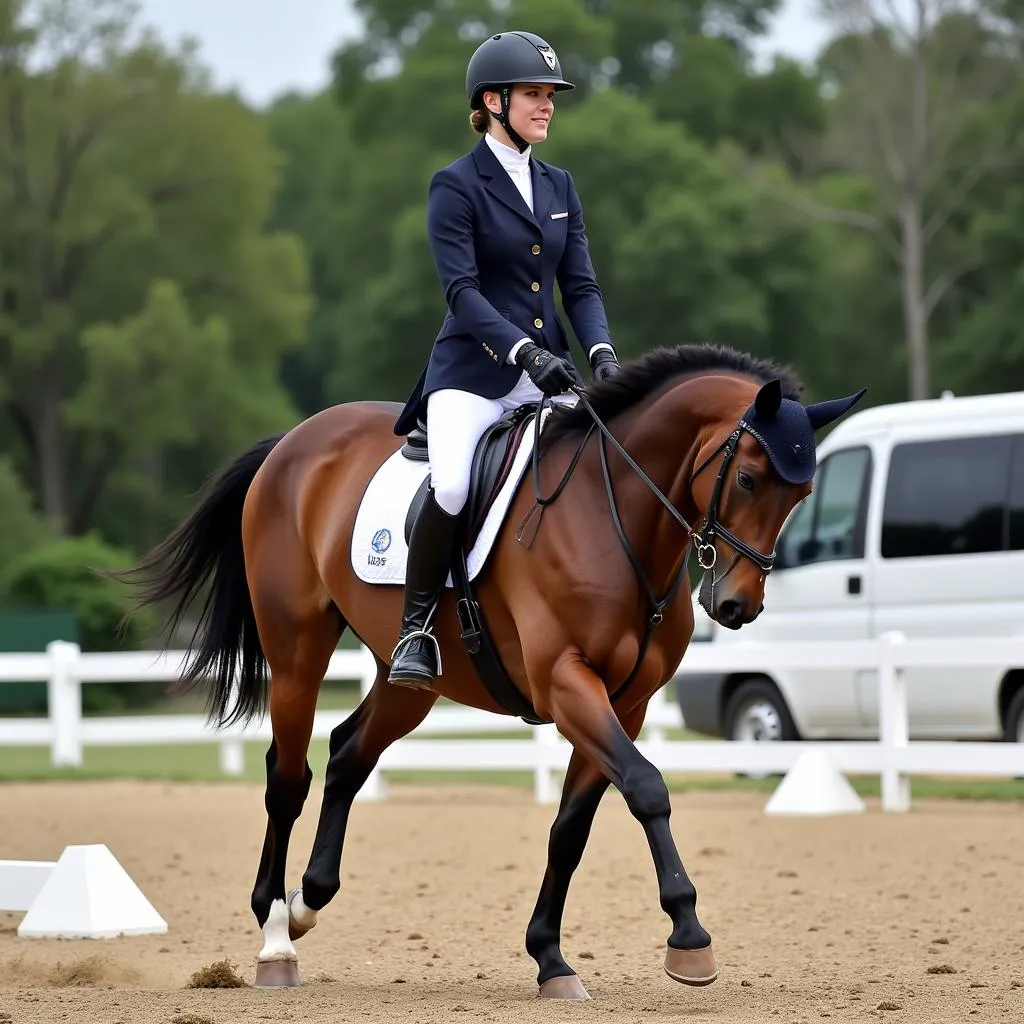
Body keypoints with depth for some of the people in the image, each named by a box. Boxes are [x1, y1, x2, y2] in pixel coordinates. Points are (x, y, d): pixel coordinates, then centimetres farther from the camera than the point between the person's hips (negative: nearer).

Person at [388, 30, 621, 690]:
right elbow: (460, 288, -12)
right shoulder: (456, 186, -2)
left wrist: (602, 351, -7)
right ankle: (416, 627, -12)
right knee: (451, 488, -30)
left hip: (548, 374, 5)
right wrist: (525, 350, -24)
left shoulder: (559, 187, 16)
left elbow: (580, 284, 12)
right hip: (474, 371, -5)